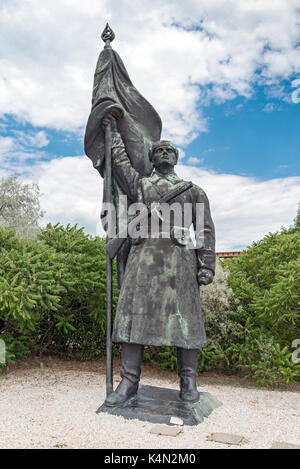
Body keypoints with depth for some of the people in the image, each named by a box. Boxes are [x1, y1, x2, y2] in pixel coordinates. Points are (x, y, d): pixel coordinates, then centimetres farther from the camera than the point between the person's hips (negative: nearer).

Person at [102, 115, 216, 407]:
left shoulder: (193, 190, 18)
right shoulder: (140, 185, 24)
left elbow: (206, 230, 10)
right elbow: (120, 163, 17)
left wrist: (207, 265, 0)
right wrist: (113, 132, 25)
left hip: (179, 254, -1)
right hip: (144, 253, 2)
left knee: (184, 315, -3)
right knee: (134, 312, -5)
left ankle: (188, 381, 9)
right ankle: (129, 381, 1)